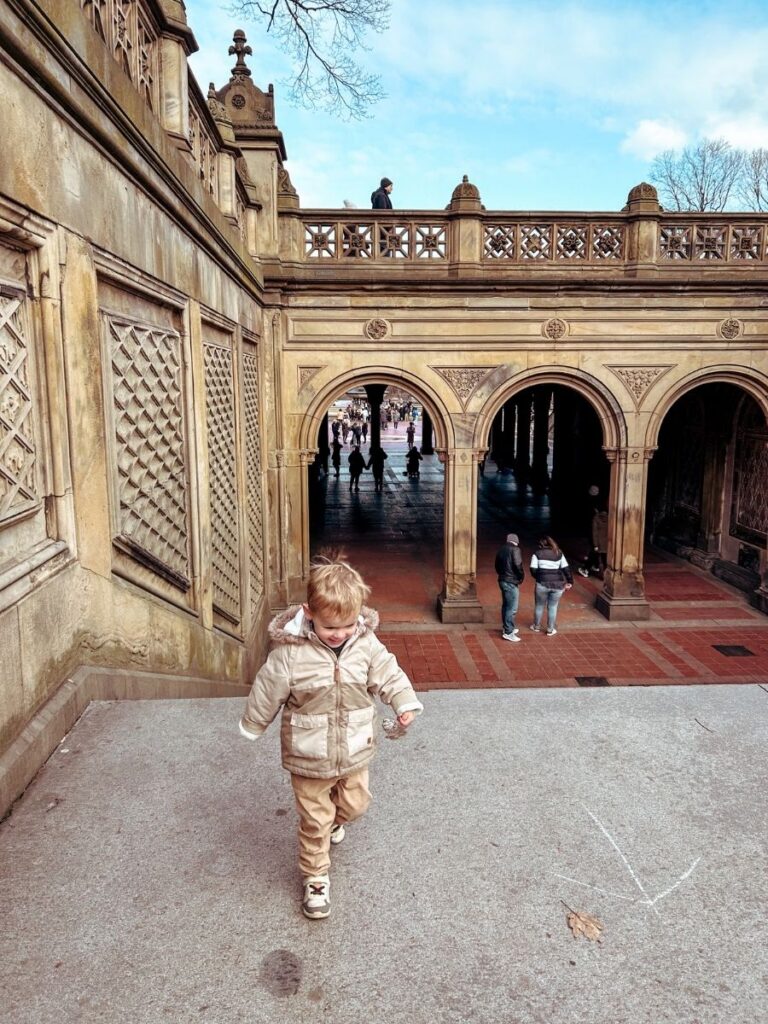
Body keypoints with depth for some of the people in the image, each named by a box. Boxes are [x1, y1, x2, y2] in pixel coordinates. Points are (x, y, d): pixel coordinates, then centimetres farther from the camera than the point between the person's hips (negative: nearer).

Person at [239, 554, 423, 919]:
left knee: (355, 804, 24)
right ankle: (316, 877, 34)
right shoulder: (290, 651, -23)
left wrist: (405, 704, -16)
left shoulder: (367, 643, -13)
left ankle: (334, 818, 58)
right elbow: (267, 692, -9)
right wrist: (252, 727, 4)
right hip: (309, 757, -3)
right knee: (314, 821, 11)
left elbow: (388, 674, -1)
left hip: (355, 751, 4)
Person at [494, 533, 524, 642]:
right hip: (512, 582, -8)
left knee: (506, 605, 19)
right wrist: (521, 577, -7)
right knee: (512, 608, -3)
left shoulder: (501, 549, 11)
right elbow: (518, 565, -21)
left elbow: (497, 565, 15)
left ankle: (506, 627, 30)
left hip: (502, 580, 8)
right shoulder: (515, 549, -13)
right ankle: (508, 632, -2)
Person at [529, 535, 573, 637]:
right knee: (553, 607, 14)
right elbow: (566, 569, 3)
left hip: (543, 584, -2)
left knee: (539, 606, 16)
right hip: (557, 584, 2)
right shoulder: (559, 554, 10)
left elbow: (533, 570, -4)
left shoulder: (537, 554, 3)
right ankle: (550, 630, 21)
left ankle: (536, 627, 31)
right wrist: (570, 582, 8)